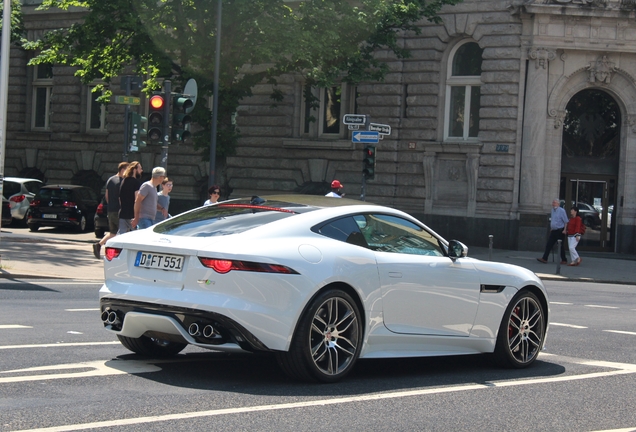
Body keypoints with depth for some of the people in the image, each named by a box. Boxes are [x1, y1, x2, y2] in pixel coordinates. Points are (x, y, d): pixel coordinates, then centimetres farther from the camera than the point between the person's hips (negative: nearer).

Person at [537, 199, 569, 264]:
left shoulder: (561, 211, -11)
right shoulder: (553, 210, 12)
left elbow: (566, 221, -13)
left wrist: (564, 230, -20)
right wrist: (551, 228, 20)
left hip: (560, 231, -7)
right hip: (553, 231, 7)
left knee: (561, 246, 0)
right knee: (549, 245, 0)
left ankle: (564, 260, 10)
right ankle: (544, 258, -2)